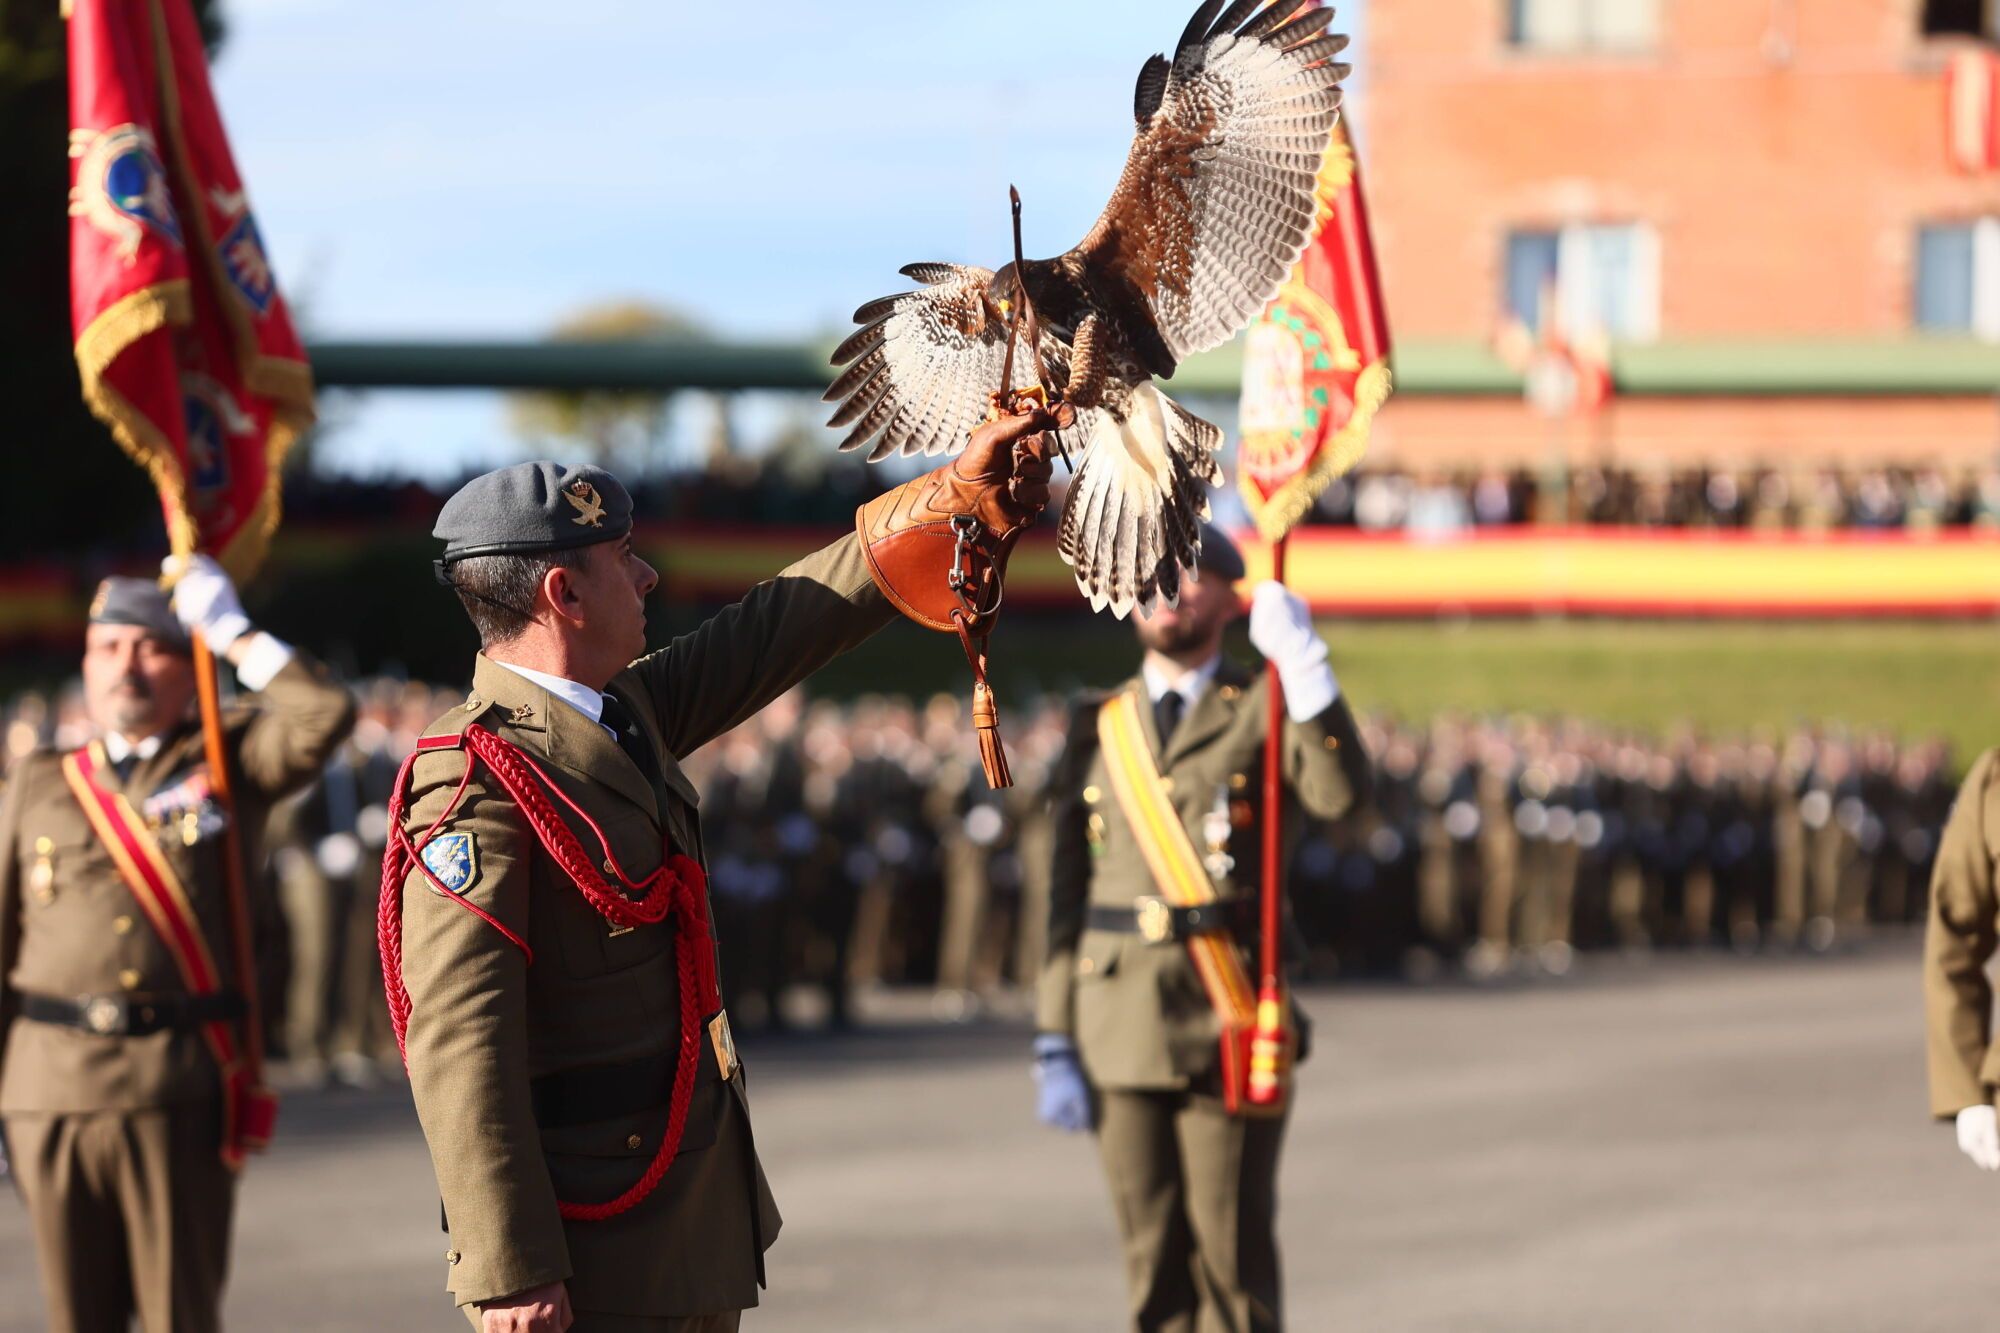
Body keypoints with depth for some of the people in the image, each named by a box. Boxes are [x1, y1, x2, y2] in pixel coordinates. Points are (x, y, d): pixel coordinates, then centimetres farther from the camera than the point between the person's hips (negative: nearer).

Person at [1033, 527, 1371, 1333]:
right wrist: (1054, 1047, 6)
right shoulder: (1098, 729, 12)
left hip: (1228, 1030, -3)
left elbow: (1340, 791, -18)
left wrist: (1302, 661, -23)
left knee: (1234, 1252, -2)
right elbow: (1066, 894, 11)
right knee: (1153, 1255, 6)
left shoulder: (1263, 713, 4)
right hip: (1120, 1035, 3)